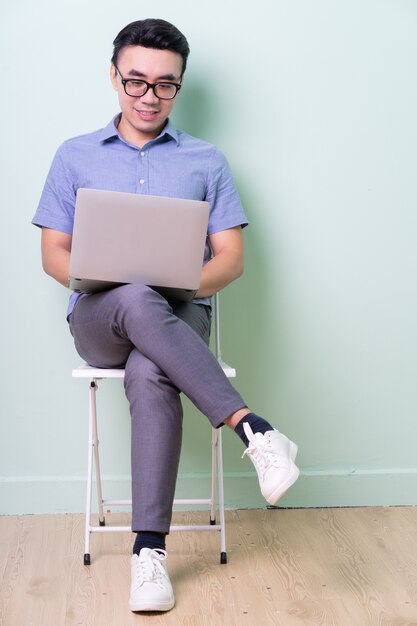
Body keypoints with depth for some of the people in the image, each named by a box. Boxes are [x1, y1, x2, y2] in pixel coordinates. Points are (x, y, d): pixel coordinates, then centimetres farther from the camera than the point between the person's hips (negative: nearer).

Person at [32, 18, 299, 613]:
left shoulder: (207, 162, 15)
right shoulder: (75, 156, 17)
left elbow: (231, 258, 8)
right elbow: (54, 253, 11)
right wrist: (104, 280, -10)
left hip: (177, 316, 0)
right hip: (97, 319, 0)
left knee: (150, 373, -37)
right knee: (138, 301, -38)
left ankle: (149, 548, -34)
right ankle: (255, 429, -42)